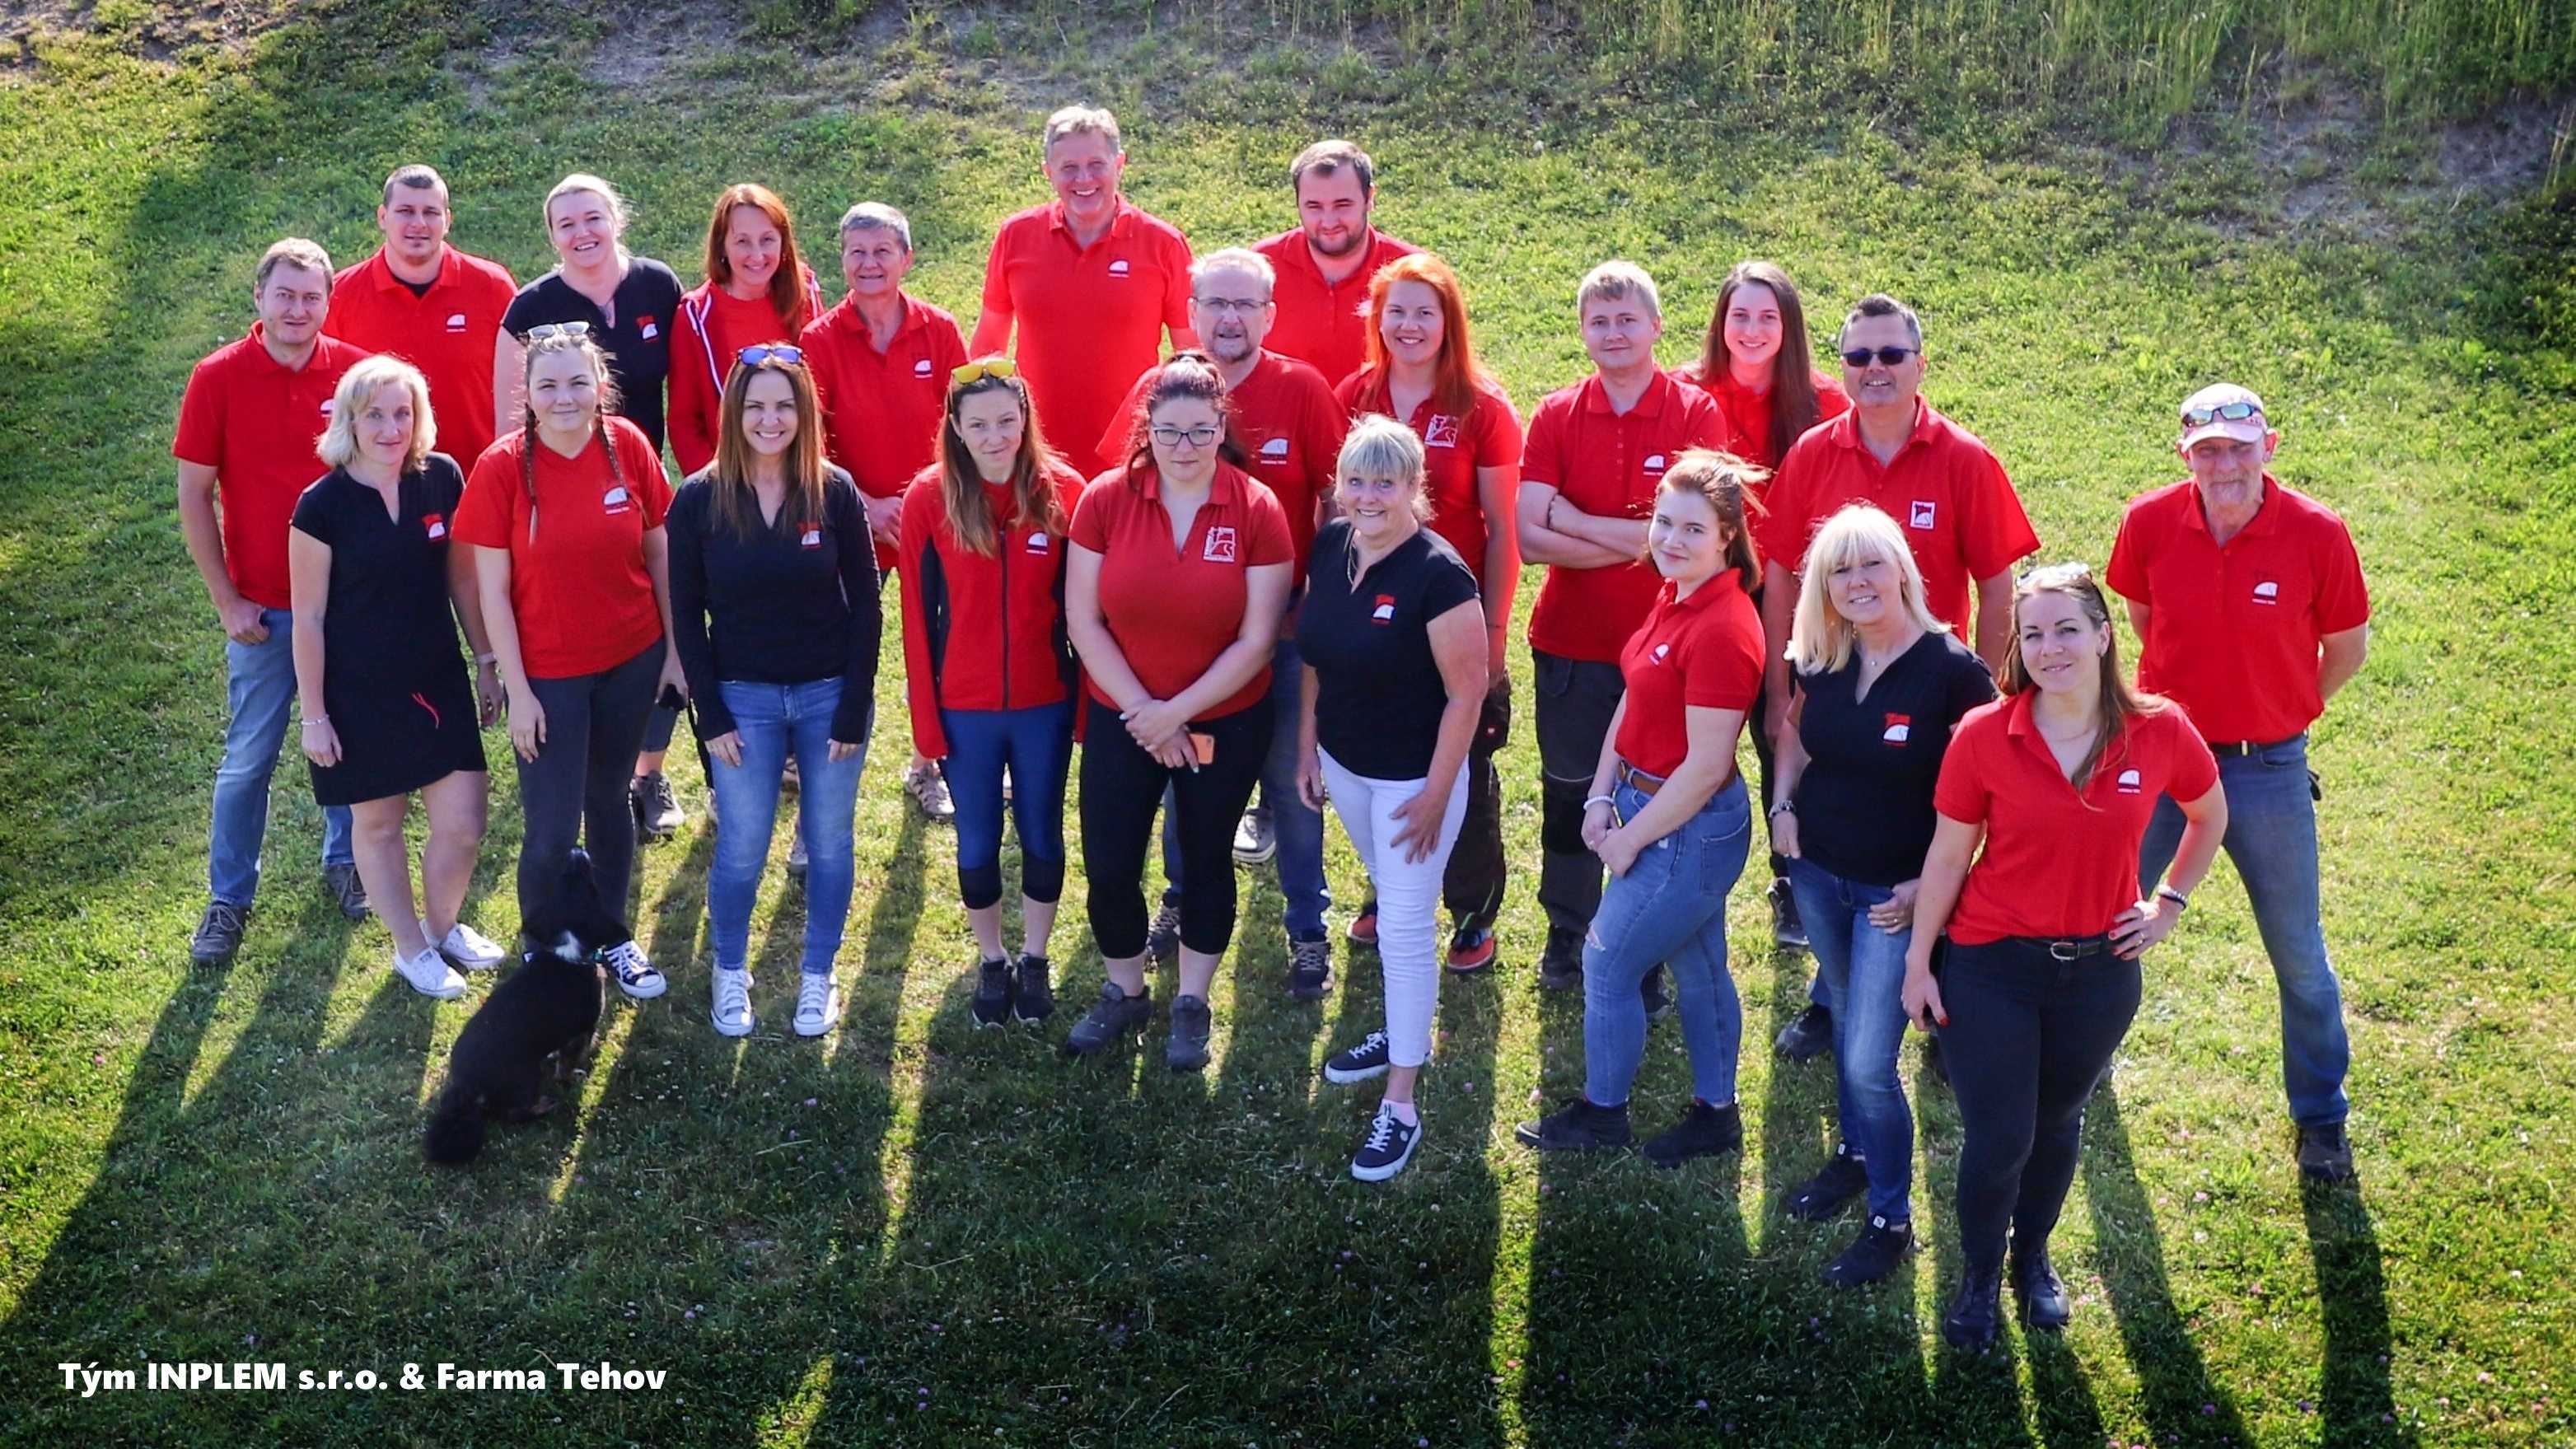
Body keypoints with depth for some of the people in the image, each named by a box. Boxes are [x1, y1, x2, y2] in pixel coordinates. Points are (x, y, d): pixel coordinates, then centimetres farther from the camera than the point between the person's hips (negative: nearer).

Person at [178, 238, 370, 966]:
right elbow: (194, 496, -4)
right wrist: (226, 600, -6)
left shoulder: (358, 372, -6)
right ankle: (229, 899, 22)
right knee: (248, 758, 7)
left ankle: (344, 860, 37)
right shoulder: (218, 377, -9)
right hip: (264, 607, -1)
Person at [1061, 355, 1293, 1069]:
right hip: (1121, 718, 1)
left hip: (1226, 722, -1)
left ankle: (1191, 1005, 33)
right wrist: (1142, 710, -13)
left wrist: (1177, 712, -15)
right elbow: (1082, 620, -8)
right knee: (1108, 868, 4)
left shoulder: (1257, 511, -12)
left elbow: (1255, 640, -12)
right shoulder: (1105, 499, -10)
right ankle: (1125, 994, 29)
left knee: (1206, 861, 14)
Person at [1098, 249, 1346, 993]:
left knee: (1291, 780, 7)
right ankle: (1182, 899, 38)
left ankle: (1308, 930, 20)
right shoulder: (1157, 389, -3)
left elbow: (1338, 498, -3)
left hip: (1280, 629, -2)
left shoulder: (1303, 389, -8)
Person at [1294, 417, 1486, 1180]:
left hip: (1414, 775, -7)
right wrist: (1308, 744, 7)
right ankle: (1407, 1033, 44)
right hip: (1343, 763, 7)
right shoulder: (1329, 546, -4)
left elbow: (1466, 693, -20)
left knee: (1405, 928, -1)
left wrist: (1436, 794, -18)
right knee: (1393, 903, 24)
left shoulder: (1438, 576, -24)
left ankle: (1401, 1106, 9)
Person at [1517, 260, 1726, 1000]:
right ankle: (1567, 938, 33)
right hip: (1571, 642, 2)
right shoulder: (1556, 417, -1)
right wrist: (1638, 542, -18)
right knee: (1568, 795, 14)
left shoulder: (1696, 414, -6)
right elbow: (1530, 537, -12)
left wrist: (1575, 521, -13)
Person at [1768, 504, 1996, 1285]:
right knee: (1846, 1024, 22)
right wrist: (1782, 806, 4)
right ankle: (1856, 1155, 44)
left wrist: (1933, 882, -15)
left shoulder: (1952, 670, -18)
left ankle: (1892, 1219, 14)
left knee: (1869, 1062, -4)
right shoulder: (1820, 660, -3)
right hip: (1818, 874, 5)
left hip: (1895, 894, -5)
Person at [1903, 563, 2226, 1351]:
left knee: (2057, 1123, 20)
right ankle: (1978, 1279, 28)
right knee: (1998, 1139, 1)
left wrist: (2168, 904, 6)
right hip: (1992, 968, -2)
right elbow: (1947, 855, -6)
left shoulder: (2160, 733, -10)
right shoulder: (1982, 734, -15)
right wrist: (1918, 961, -2)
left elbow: (2210, 818, 11)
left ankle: (2033, 1259, 45)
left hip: (2099, 970, 2)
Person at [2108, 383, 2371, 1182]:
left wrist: (2280, 712, 10)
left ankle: (2321, 1117, 31)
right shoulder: (2149, 522, -11)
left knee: (2298, 953, 11)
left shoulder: (2317, 533, -16)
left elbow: (2347, 646, 1)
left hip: (2268, 770, -1)